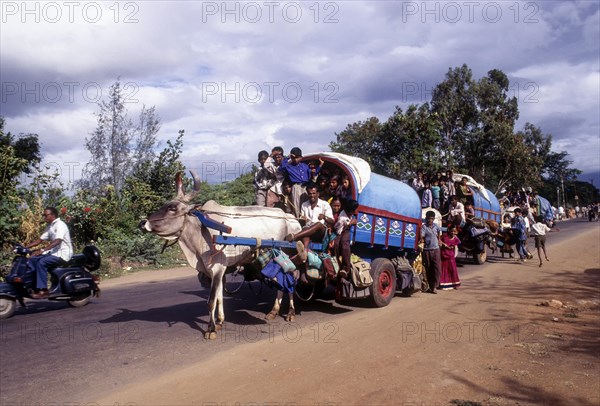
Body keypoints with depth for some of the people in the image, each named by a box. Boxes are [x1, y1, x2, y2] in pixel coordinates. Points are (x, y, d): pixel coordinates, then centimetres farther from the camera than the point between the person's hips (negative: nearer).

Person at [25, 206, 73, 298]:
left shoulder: (60, 225, -13)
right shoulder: (50, 227, 17)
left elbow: (58, 241, -28)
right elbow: (40, 240, 18)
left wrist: (43, 250, -36)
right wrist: (25, 247, 7)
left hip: (63, 254, -10)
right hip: (54, 253, 10)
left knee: (41, 262, -26)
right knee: (32, 260, 0)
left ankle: (43, 291, -24)